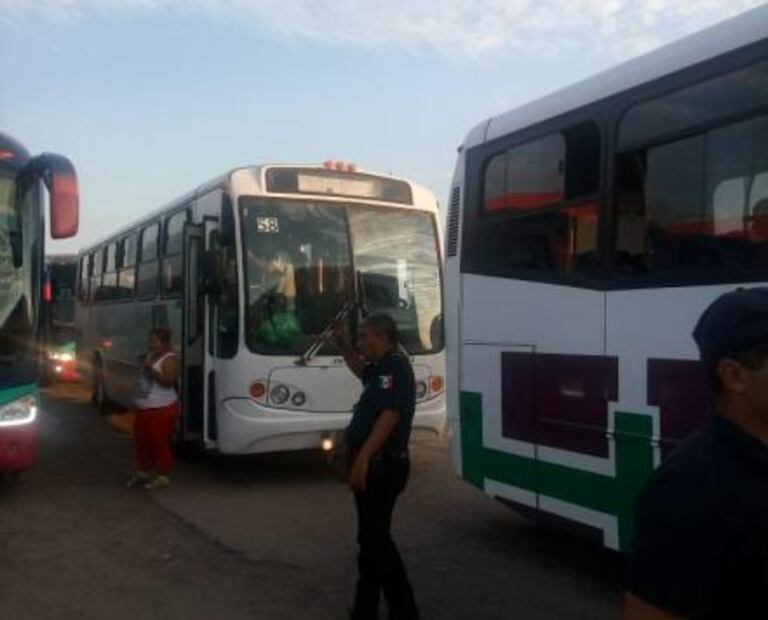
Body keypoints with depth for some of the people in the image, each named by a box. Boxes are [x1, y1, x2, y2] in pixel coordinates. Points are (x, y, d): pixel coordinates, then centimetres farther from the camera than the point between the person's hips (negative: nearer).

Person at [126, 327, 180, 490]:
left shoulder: (170, 359, -12)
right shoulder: (151, 356, 15)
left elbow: (168, 381, -25)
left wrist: (150, 368, -26)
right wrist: (143, 365, 11)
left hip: (161, 408, -9)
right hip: (144, 407, 9)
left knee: (159, 443, -4)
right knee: (141, 440, 14)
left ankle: (162, 476, 6)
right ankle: (142, 472, 28)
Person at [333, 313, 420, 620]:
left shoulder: (395, 367, -17)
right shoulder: (383, 367, 15)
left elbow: (390, 416, -28)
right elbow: (361, 369, 39)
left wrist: (362, 459, -33)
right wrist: (342, 344, 24)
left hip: (380, 466, -11)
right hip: (374, 466, 11)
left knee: (375, 540, -7)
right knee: (370, 538, 16)